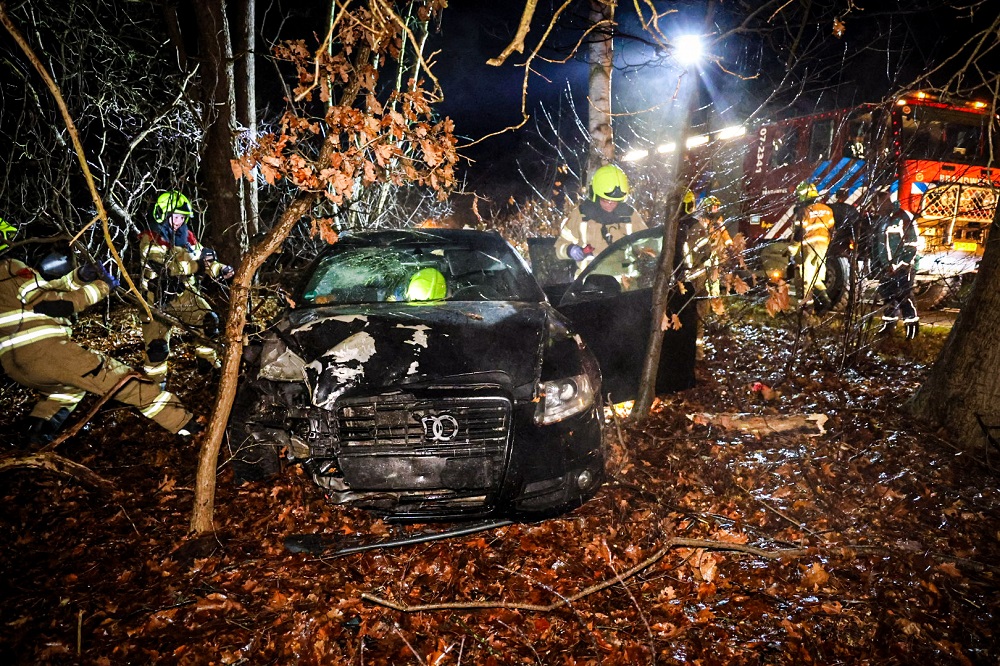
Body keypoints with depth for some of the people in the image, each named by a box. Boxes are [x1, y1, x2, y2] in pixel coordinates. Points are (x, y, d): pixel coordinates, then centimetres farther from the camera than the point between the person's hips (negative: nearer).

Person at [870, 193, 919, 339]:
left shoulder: (903, 217, -11)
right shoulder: (879, 219, 13)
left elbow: (911, 243, -14)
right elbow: (875, 243, 21)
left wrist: (902, 264, -17)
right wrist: (875, 264, 17)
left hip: (901, 266, -7)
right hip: (885, 266, 7)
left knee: (904, 295, -7)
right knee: (887, 295, 14)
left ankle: (912, 324, 3)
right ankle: (889, 324, 25)